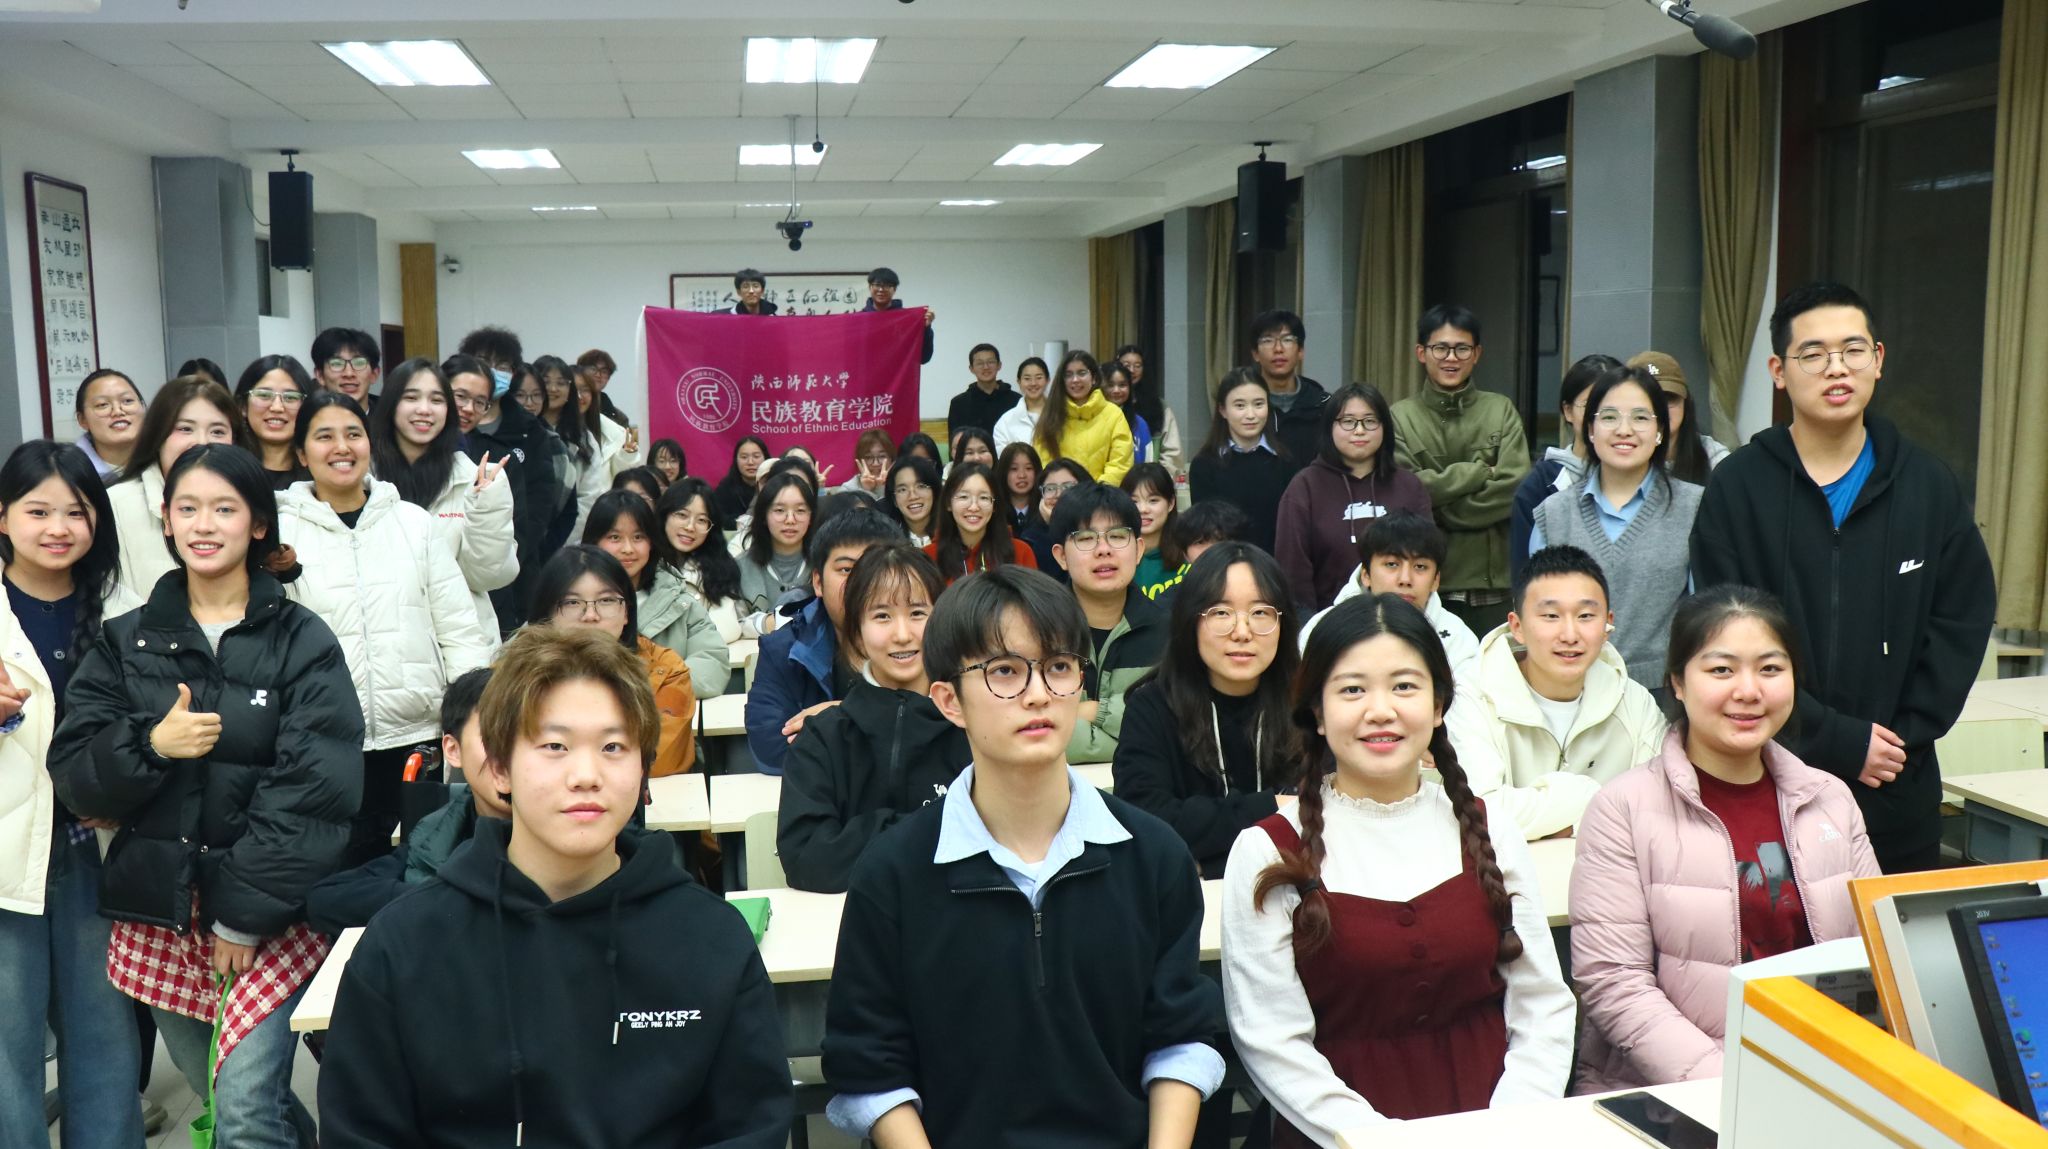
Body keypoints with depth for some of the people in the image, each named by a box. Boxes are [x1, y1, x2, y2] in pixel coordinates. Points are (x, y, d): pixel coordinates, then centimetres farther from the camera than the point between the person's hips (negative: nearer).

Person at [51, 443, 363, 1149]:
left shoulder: (303, 641, -3)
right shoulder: (126, 640, 8)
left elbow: (316, 790, -10)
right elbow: (73, 773, 3)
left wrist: (246, 912, -13)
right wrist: (151, 745, -16)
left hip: (272, 909, -4)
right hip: (157, 907, 4)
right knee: (209, 1089, 14)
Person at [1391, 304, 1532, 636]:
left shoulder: (1501, 410, 6)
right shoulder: (1401, 416, 2)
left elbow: (1514, 488, -5)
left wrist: (1438, 512, -7)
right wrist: (1481, 471, -7)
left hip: (1494, 583, 1)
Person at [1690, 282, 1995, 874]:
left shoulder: (1929, 485, 6)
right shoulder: (1736, 488, -5)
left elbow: (1964, 620, 4)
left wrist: (1903, 737, -7)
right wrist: (1840, 742, -13)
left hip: (1900, 790, 3)